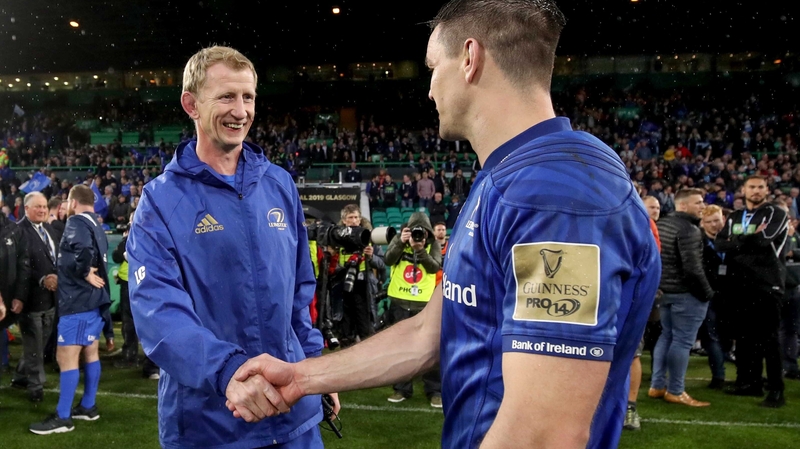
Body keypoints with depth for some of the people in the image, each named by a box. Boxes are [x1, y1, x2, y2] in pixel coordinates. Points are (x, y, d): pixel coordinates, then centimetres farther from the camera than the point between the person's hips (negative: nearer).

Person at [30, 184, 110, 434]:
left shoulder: (76, 222, -14)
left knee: (66, 356, -6)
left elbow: (83, 248, -34)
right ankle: (88, 406, 25)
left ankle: (62, 417, -2)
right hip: (94, 296, 10)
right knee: (90, 352, 15)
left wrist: (85, 273, -22)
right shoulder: (96, 226, 15)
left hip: (78, 298, -10)